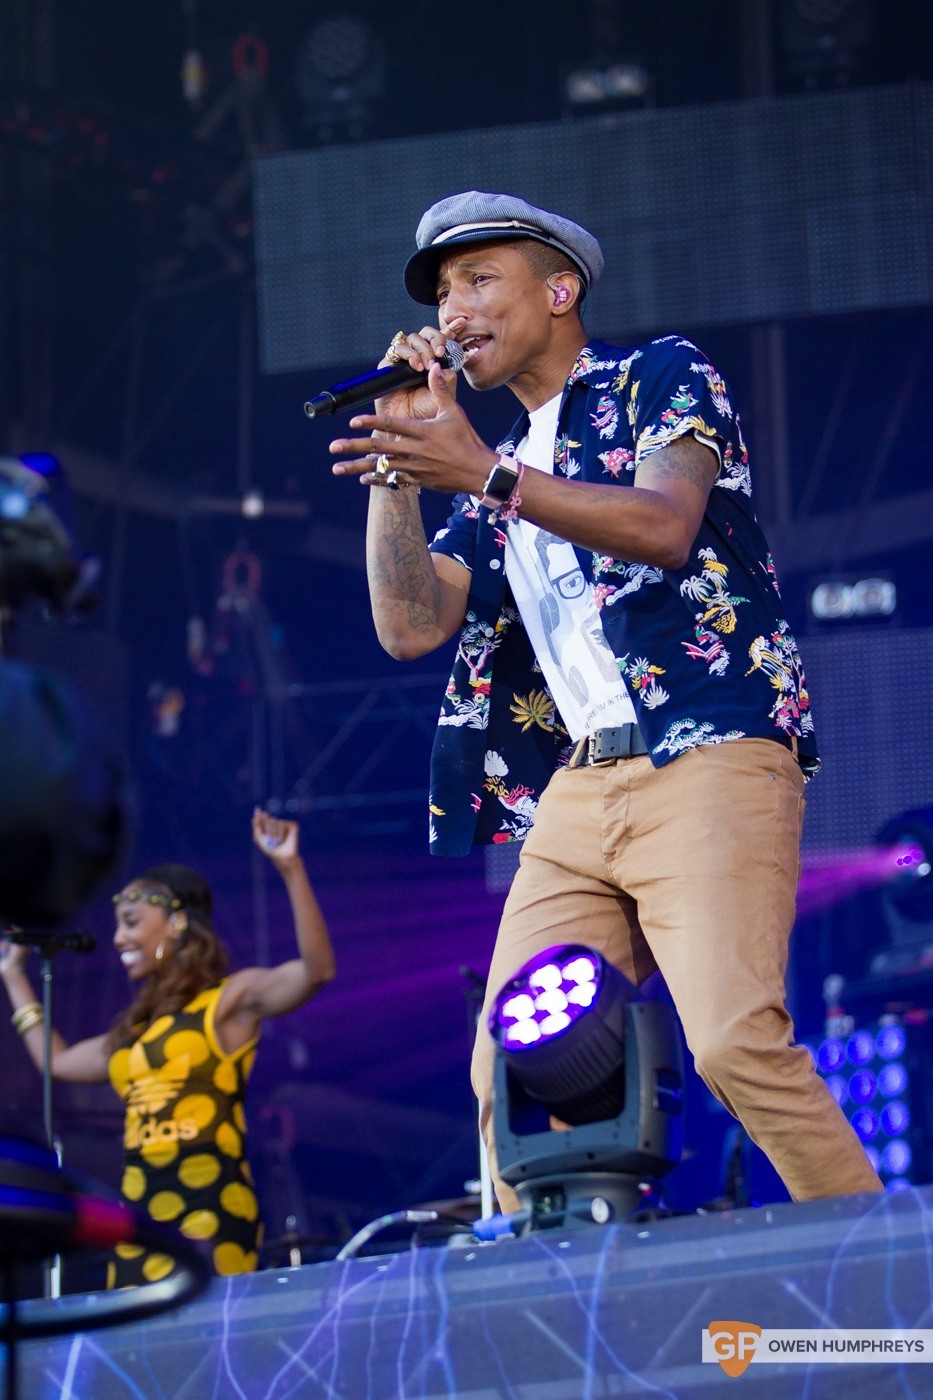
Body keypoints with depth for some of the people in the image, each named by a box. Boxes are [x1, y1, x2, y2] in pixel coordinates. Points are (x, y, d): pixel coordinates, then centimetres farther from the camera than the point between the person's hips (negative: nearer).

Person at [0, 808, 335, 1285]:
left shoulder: (230, 1000, 2)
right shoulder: (136, 1029, 25)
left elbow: (316, 970, -14)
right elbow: (58, 1062, 39)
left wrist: (291, 870, -23)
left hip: (207, 1210, -7)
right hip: (139, 1216, 7)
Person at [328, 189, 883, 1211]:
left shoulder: (662, 376, 11)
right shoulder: (489, 480, 27)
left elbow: (664, 523, -10)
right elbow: (410, 626, 13)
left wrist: (485, 474, -19)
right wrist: (398, 464, 6)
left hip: (708, 762, -6)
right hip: (576, 791, 6)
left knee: (736, 1041, -23)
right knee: (509, 1070, -8)